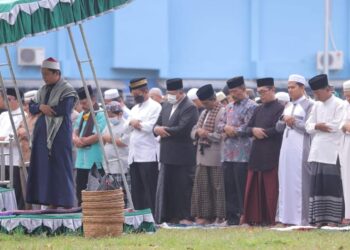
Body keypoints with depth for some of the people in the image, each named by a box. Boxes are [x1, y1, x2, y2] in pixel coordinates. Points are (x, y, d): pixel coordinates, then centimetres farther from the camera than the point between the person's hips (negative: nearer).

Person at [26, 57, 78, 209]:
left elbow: (64, 109, -18)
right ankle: (51, 202, 6)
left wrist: (45, 108, -7)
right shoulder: (43, 90, 17)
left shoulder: (67, 90, -5)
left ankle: (66, 202, -4)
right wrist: (41, 107, -10)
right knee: (45, 166, 3)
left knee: (61, 166, -7)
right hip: (43, 133, 7)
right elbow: (32, 108, 12)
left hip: (60, 133, -7)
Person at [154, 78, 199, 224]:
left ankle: (185, 217, 2)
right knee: (166, 187, 8)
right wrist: (158, 129, -11)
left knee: (183, 187, -3)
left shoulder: (190, 108, -11)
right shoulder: (167, 106, 15)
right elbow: (157, 126, 14)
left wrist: (163, 130, -10)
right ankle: (169, 216, 14)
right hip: (167, 155, 8)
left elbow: (182, 129, -20)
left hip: (183, 156, -8)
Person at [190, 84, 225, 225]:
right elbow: (193, 132, 19)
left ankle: (220, 217, 0)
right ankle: (205, 215, 14)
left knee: (218, 187, -4)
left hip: (216, 158, -9)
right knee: (202, 186, 9)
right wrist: (198, 132, -3)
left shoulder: (222, 112, -10)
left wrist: (207, 135, -17)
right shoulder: (204, 113, 19)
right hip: (203, 156, 9)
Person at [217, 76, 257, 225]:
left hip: (242, 153, -8)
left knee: (241, 187, -6)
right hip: (228, 152, 8)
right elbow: (220, 124, 18)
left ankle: (243, 215, -3)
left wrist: (234, 130, -7)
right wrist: (226, 128, -3)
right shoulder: (229, 107, 20)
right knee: (229, 185, 8)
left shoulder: (250, 107, -4)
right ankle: (231, 215, 12)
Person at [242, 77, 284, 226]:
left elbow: (278, 130, -15)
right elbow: (248, 128, 14)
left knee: (270, 189, -4)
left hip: (271, 156, -7)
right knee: (254, 188, 5)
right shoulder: (258, 110, 17)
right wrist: (254, 130, -8)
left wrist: (260, 131, -7)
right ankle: (255, 218, 8)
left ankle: (270, 219, -1)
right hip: (256, 154, 7)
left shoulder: (279, 109, -5)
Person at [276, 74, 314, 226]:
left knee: (299, 183, -8)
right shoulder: (288, 106, 19)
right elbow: (278, 127, 17)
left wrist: (294, 122, -11)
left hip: (300, 149, -7)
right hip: (287, 147, 7)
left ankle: (301, 218, -7)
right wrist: (284, 120, -2)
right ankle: (287, 217, 7)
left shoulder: (309, 105, -2)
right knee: (285, 181, 4)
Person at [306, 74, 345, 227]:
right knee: (317, 184, 2)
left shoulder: (339, 105, -4)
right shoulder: (316, 106, 16)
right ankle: (319, 219, 4)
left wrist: (318, 126, -2)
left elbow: (337, 126, -13)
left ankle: (333, 219, -5)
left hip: (332, 152, -6)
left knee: (332, 184, -7)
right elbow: (309, 126, 12)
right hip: (317, 151, 6)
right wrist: (318, 126, -9)